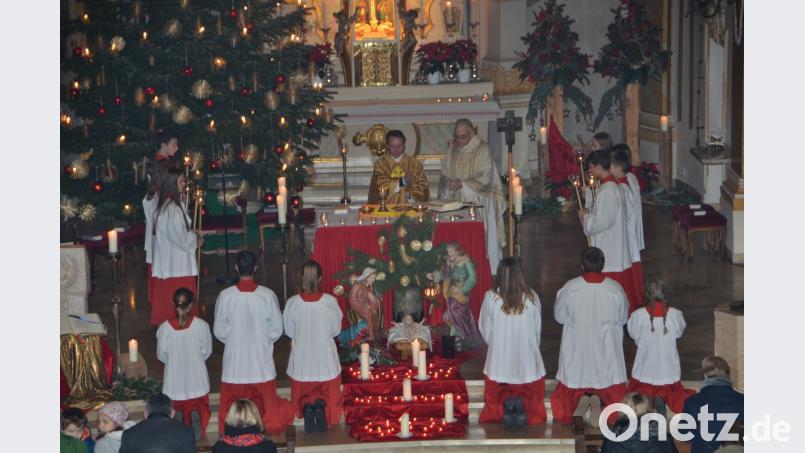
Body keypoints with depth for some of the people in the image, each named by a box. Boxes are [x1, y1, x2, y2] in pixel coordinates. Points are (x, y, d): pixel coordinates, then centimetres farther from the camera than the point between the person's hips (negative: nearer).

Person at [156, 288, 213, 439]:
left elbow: (161, 354, -5)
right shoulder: (201, 325, -18)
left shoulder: (165, 327, -17)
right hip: (196, 376, 0)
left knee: (176, 408, 21)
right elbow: (207, 351, -5)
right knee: (198, 405, 18)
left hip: (174, 377, 0)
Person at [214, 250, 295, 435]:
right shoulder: (267, 295, -14)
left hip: (235, 360, 0)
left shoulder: (225, 296, -14)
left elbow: (219, 331, -4)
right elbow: (277, 329, -5)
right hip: (261, 360, 0)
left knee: (233, 405, 14)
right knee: (265, 400, 17)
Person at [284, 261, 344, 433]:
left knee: (303, 394, 19)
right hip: (325, 360, 0)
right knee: (328, 394, 17)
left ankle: (307, 407, -11)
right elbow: (336, 329, -4)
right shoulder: (330, 301, -15)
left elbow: (289, 331, -3)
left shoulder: (293, 303, -14)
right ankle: (321, 406, -13)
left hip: (302, 359, 0)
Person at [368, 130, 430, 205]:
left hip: (409, 205, 1)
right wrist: (402, 181, -12)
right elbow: (382, 187, -5)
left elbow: (423, 186, 8)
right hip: (387, 207, -1)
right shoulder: (380, 164, 5)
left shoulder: (414, 163, 9)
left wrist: (411, 195, -8)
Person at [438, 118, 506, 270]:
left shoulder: (482, 150, -7)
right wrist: (448, 182, -9)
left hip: (477, 202, -4)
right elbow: (444, 174, 13)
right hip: (456, 201, 4)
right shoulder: (453, 150, 10)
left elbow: (486, 178, -12)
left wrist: (463, 184, -19)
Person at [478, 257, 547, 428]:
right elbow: (538, 328, 0)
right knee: (530, 395, 18)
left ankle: (505, 407, -6)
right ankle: (522, 406, -7)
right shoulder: (531, 297, -11)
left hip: (500, 358, 0)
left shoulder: (491, 297, -14)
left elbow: (485, 329, -3)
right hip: (527, 357, 1)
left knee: (497, 395, 19)